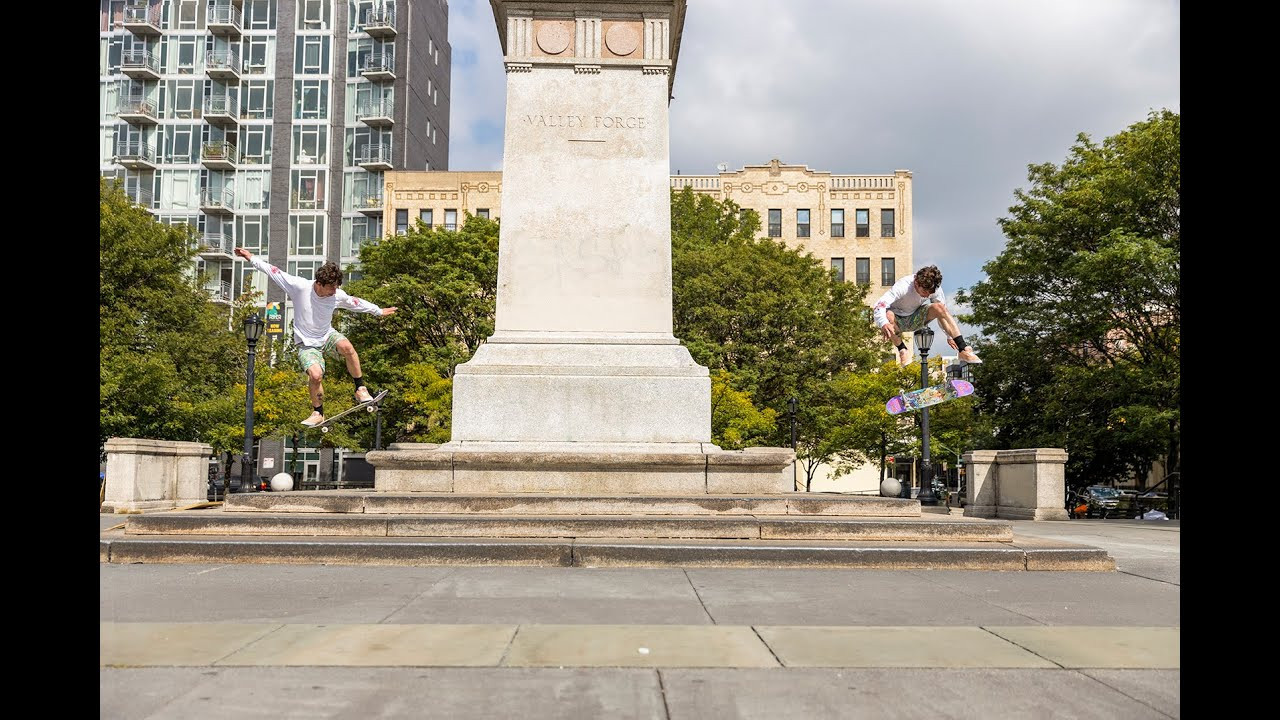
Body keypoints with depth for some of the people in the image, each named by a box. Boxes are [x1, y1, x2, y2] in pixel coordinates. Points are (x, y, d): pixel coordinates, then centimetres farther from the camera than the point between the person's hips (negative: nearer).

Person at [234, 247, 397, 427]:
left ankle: (361, 389, -19)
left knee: (346, 346, -34)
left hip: (328, 336, 2)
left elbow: (356, 302, 11)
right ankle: (318, 413, 0)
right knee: (315, 375, -26)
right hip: (307, 344, -2)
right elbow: (274, 271, -7)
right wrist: (251, 257, -3)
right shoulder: (300, 287, -17)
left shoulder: (337, 296, -8)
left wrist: (379, 311, 21)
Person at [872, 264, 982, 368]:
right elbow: (879, 305, -42)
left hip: (915, 320, 3)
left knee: (938, 307, -27)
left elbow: (942, 313, -1)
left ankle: (964, 350, -27)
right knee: (888, 316, -40)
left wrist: (949, 336, -2)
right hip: (898, 320, -3)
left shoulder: (935, 289, -17)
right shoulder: (902, 286, -31)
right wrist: (883, 324, -61)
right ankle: (902, 350, -17)